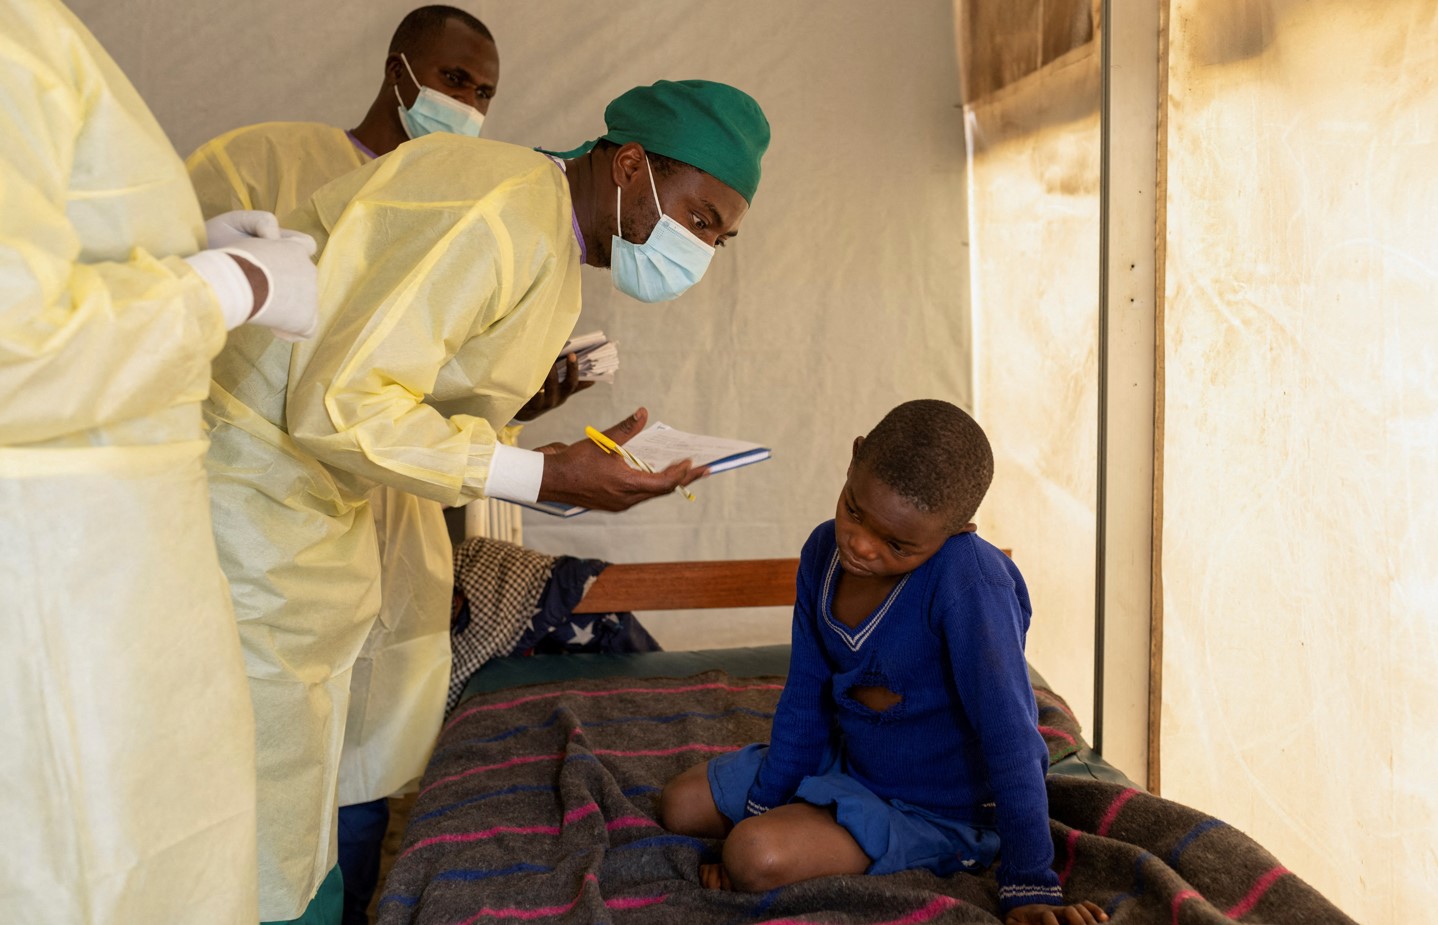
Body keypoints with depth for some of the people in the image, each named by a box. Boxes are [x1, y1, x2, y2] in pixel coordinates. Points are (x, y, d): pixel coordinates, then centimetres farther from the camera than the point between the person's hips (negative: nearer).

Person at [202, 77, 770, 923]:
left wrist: (559, 464, 0)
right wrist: (541, 478, -23)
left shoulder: (553, 250, 11)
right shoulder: (504, 210, -23)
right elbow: (339, 404, -27)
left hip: (320, 498, 10)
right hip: (251, 480, -10)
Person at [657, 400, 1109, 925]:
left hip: (935, 813, -7)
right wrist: (760, 811, 1)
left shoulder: (966, 578, -32)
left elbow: (1009, 734, -31)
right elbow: (805, 700, 0)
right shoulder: (823, 552, -10)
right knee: (680, 805, 12)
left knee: (756, 857, -28)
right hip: (846, 761, 8)